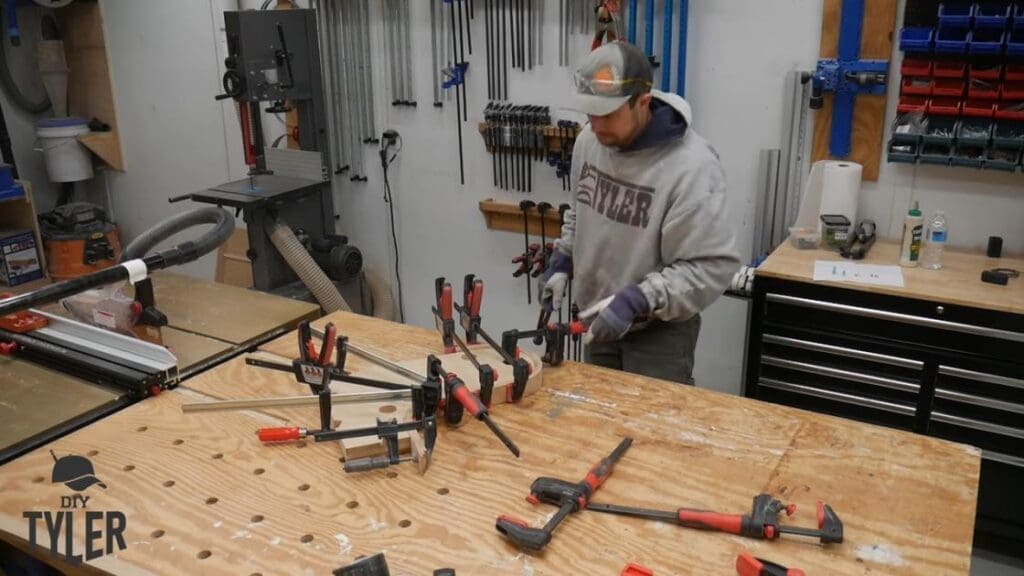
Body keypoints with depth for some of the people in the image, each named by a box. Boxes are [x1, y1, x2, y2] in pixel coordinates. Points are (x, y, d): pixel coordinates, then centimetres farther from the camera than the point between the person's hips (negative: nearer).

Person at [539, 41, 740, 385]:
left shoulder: (691, 166, -27)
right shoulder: (590, 139, -4)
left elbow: (713, 266, -25)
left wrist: (638, 300, -31)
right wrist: (562, 260, 5)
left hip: (660, 327, -6)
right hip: (600, 318, 7)